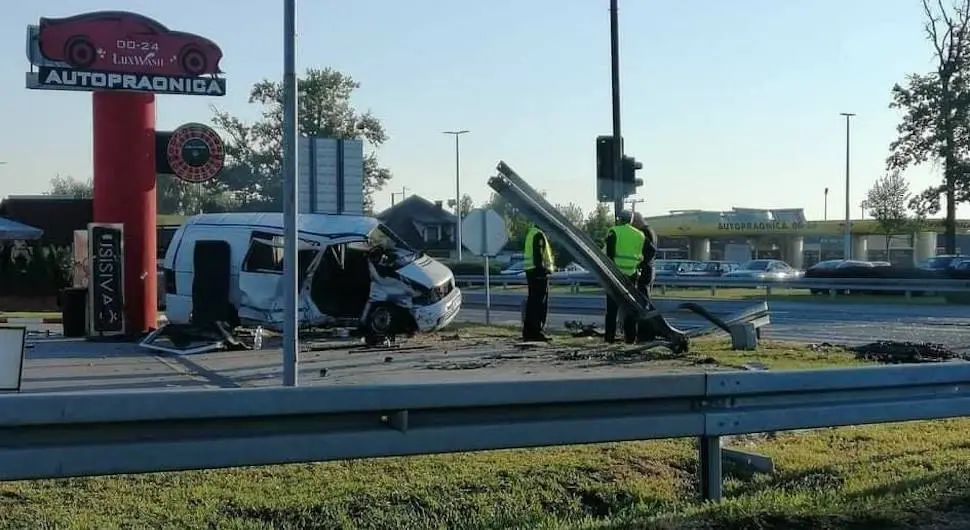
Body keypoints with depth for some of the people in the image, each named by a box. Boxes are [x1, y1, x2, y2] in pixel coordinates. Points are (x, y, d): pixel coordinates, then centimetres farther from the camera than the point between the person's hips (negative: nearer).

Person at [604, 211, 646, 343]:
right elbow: (641, 256, 8)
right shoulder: (640, 235, 9)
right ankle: (630, 337, 9)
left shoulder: (614, 231, -3)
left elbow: (609, 253, -9)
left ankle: (610, 336, 2)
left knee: (612, 306, 4)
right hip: (631, 273, 3)